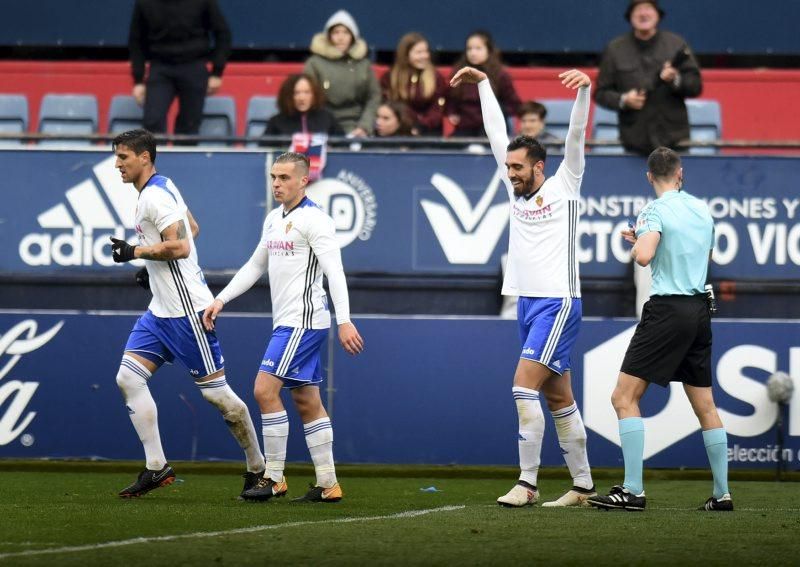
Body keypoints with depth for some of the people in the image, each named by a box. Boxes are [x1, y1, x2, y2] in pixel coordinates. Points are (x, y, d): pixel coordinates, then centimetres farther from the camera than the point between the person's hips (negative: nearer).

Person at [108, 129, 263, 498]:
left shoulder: (156, 196, -17)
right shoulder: (161, 189, 13)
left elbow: (180, 246, -26)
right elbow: (191, 228, 26)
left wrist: (135, 252, -16)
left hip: (186, 309, -11)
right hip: (161, 310, 11)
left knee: (215, 391, -3)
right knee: (129, 378, -1)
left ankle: (257, 467, 11)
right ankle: (157, 468, -2)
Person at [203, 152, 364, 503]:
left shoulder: (314, 220, -11)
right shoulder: (274, 220, 16)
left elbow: (334, 271, -18)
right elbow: (255, 266, 26)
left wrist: (344, 321, -25)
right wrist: (221, 300, 18)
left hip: (304, 321, -9)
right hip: (287, 322, 9)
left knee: (265, 389, -13)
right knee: (306, 402, 8)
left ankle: (274, 478, -8)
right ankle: (328, 485, 10)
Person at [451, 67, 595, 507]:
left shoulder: (563, 186, -2)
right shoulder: (517, 190, 14)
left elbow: (576, 135, -13)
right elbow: (497, 134, 20)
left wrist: (584, 90, -27)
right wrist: (483, 83, 24)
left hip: (558, 302, -8)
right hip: (528, 302, 8)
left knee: (524, 383, -16)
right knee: (558, 396, 8)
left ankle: (527, 483, -17)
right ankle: (583, 485, 12)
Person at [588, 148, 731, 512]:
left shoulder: (656, 211, -8)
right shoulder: (703, 210, 12)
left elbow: (644, 256, -23)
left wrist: (638, 243, 0)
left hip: (668, 310, -7)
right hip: (700, 310, 7)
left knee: (624, 398, -5)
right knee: (705, 406, 12)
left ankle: (633, 491, -14)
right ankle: (722, 494, 12)